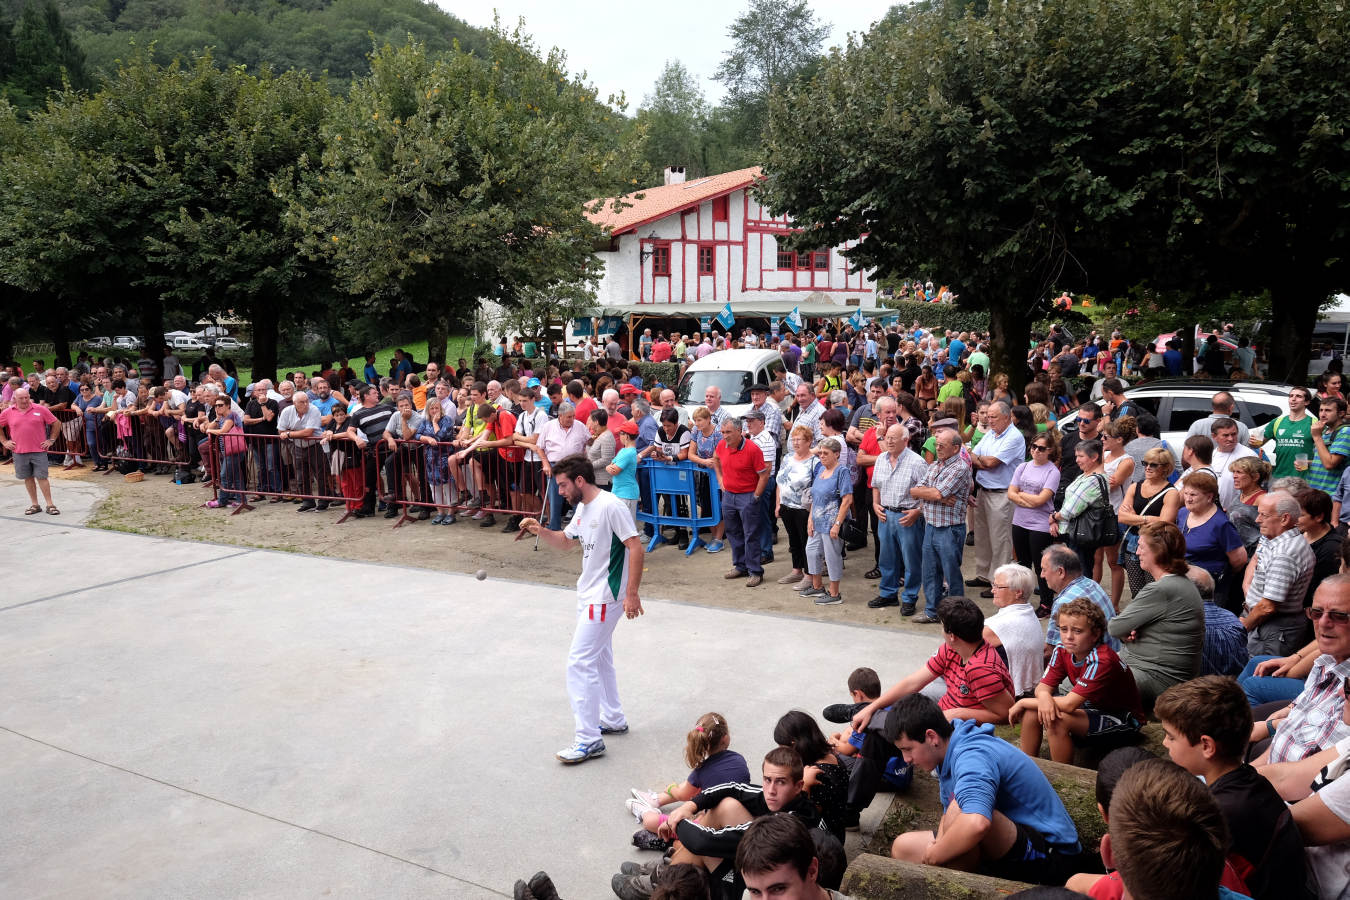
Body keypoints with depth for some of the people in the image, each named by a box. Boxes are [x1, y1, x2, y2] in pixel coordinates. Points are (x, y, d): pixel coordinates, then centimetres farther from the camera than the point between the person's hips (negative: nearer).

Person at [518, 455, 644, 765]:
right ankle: (613, 720, 35)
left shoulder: (611, 506, -19)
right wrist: (539, 530, 3)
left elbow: (635, 547, -21)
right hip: (588, 596, 10)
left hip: (604, 599, -10)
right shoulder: (582, 508, 9)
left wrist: (632, 594, -23)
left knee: (579, 663, -9)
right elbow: (565, 542, 22)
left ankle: (589, 740, -2)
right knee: (599, 659, 20)